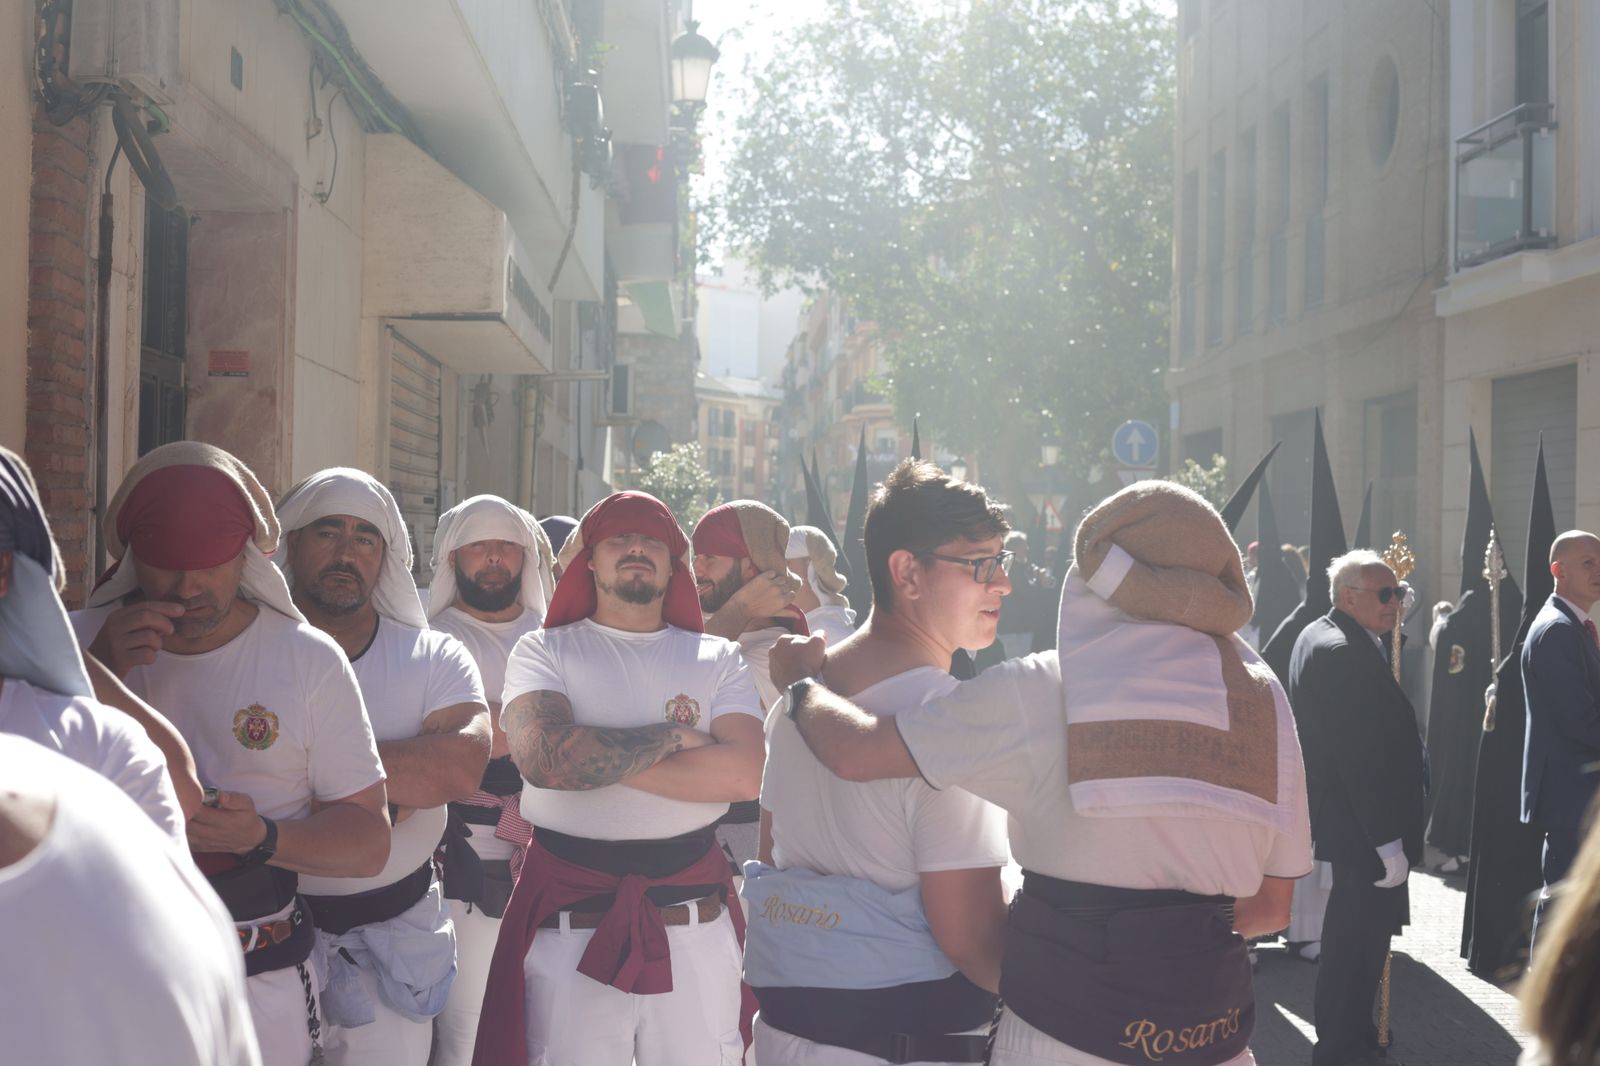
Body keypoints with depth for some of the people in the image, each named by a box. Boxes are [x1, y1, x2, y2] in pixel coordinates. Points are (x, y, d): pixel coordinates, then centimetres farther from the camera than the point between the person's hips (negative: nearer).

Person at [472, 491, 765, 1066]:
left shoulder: (718, 659, 7)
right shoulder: (544, 652, 3)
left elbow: (742, 775, -10)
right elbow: (545, 756, -17)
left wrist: (596, 758, -13)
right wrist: (674, 735, -9)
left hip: (696, 927, 2)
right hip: (570, 925, -1)